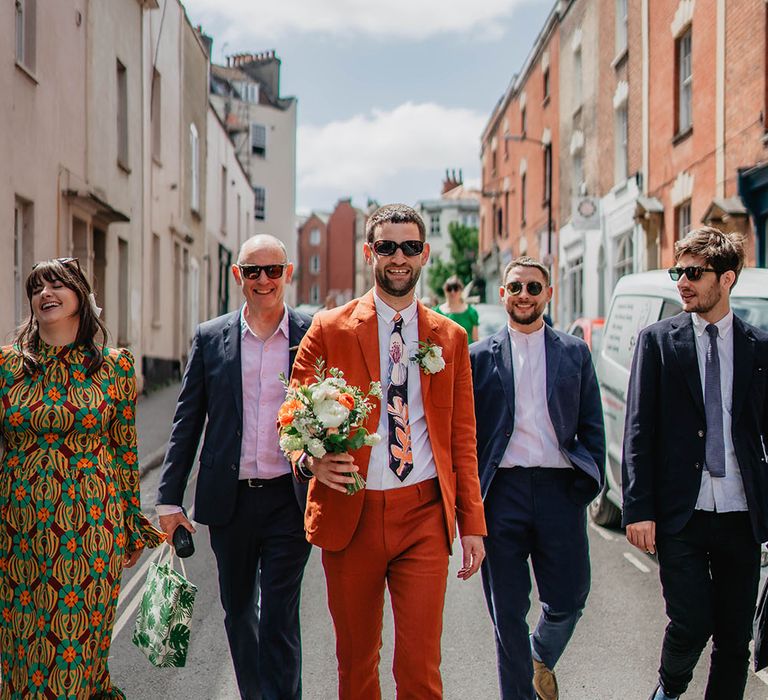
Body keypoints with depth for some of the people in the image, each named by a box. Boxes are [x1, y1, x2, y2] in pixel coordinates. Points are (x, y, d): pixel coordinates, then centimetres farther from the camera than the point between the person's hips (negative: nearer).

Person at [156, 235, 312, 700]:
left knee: (279, 619, -5)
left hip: (288, 500, -3)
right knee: (238, 613, 16)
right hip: (230, 501, 3)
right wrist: (170, 499, 4)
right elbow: (188, 422, 6)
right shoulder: (211, 338, 4)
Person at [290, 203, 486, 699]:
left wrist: (472, 523, 5)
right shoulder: (329, 330, 3)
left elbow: (462, 437, 10)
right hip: (350, 514, 0)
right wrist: (312, 461, -18)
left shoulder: (450, 338, 9)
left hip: (424, 515, 1)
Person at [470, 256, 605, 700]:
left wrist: (592, 481, -1)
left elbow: (592, 427, 10)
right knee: (508, 611, 5)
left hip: (560, 490, 1)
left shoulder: (575, 353, 10)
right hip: (502, 492, -1)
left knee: (567, 602, 3)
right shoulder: (480, 356, 6)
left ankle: (542, 659, 36)